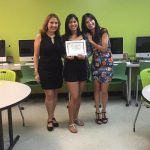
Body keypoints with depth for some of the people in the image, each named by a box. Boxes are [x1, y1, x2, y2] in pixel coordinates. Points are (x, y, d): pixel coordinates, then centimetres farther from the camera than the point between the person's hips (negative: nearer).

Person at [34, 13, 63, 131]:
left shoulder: (59, 37, 5)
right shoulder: (40, 36, -6)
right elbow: (36, 55, -5)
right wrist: (36, 72, -8)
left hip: (57, 69, 4)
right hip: (45, 69, -4)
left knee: (55, 94, 11)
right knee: (49, 94, -2)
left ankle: (52, 117, 28)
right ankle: (50, 119, 16)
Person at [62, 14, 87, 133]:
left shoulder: (83, 36, 5)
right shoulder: (64, 37, -1)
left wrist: (84, 56, -12)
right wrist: (67, 56, -18)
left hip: (82, 66, 3)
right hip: (70, 67, -3)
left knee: (79, 95, 13)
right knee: (74, 97, -6)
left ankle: (76, 117, 31)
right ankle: (71, 122, 10)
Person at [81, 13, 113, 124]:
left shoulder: (103, 31, -9)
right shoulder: (88, 35, 5)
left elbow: (104, 48, -15)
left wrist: (91, 41, -11)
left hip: (106, 64, -4)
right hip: (95, 64, 4)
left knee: (104, 90, 0)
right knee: (97, 89, 8)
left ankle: (104, 111, 20)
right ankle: (97, 112, 21)